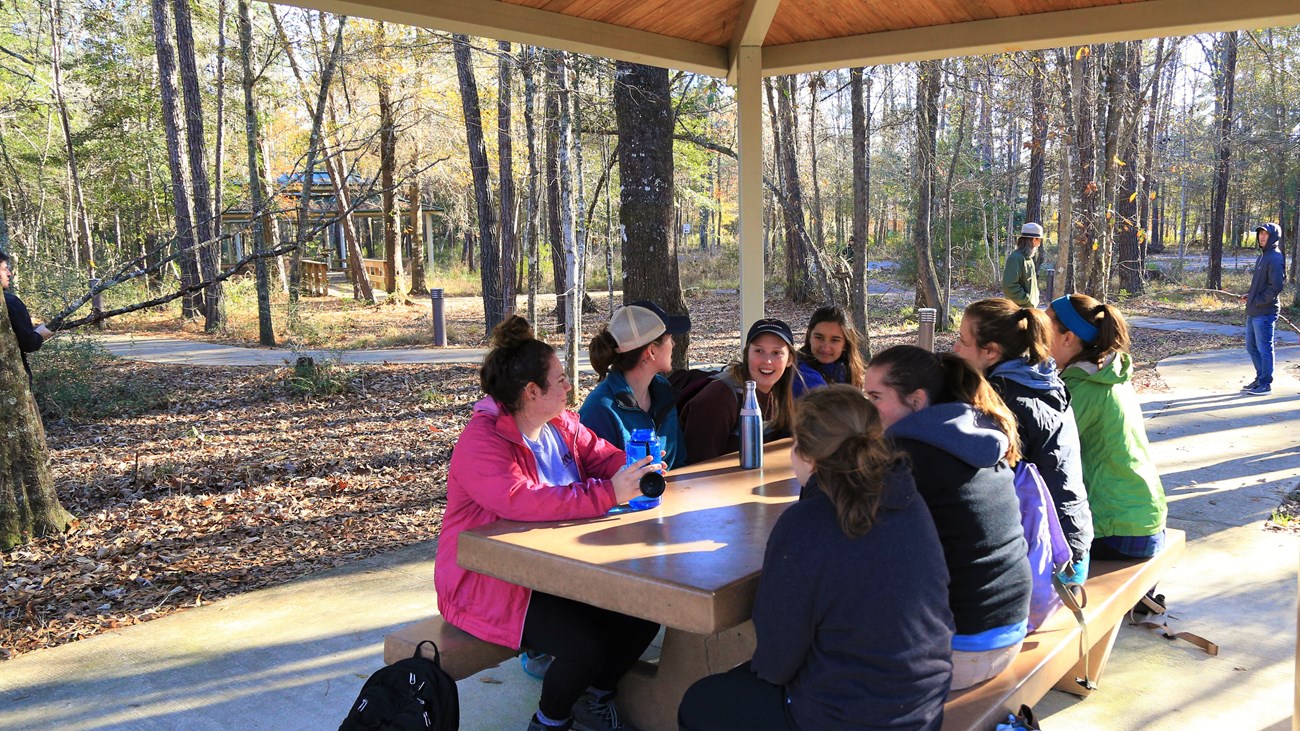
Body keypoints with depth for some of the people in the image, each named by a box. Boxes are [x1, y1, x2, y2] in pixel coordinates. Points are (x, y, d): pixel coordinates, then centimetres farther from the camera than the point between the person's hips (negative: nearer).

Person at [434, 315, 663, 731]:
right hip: (490, 584, -8)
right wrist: (610, 493, -38)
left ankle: (597, 693, 18)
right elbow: (524, 501, -36)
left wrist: (638, 469, -13)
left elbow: (603, 457, 13)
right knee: (584, 645, -27)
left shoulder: (562, 424, 7)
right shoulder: (481, 443, -21)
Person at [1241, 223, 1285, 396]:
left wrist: (1257, 301, -15)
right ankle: (1260, 379, 29)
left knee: (1264, 348, -2)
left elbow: (1276, 286, -21)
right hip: (1253, 312, 10)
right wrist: (1249, 295, 8)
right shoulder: (1262, 257, 15)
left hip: (1265, 313, -10)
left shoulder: (1275, 258, -14)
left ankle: (1265, 385, 7)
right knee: (1251, 346, 17)